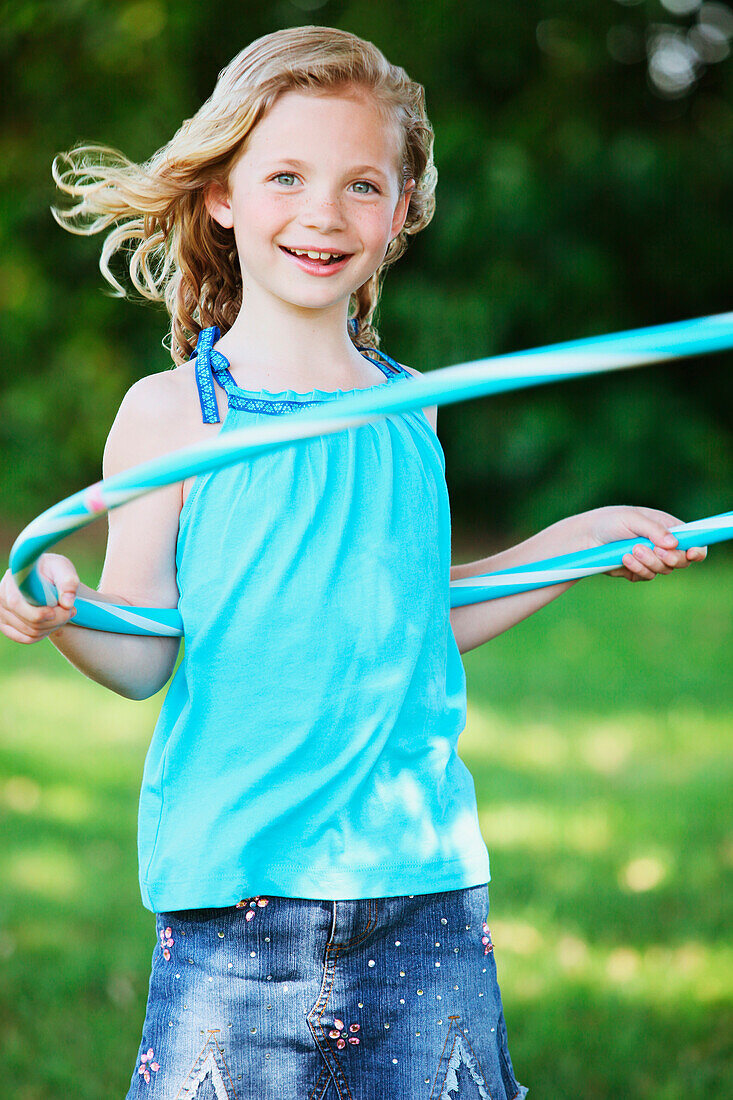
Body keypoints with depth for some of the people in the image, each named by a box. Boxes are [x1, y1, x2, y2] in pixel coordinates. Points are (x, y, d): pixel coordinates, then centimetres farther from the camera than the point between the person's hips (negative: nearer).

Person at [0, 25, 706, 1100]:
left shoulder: (407, 410, 9)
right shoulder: (171, 415, -4)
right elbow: (146, 652, -5)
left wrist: (581, 538, 21)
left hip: (424, 875, 4)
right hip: (237, 881, -4)